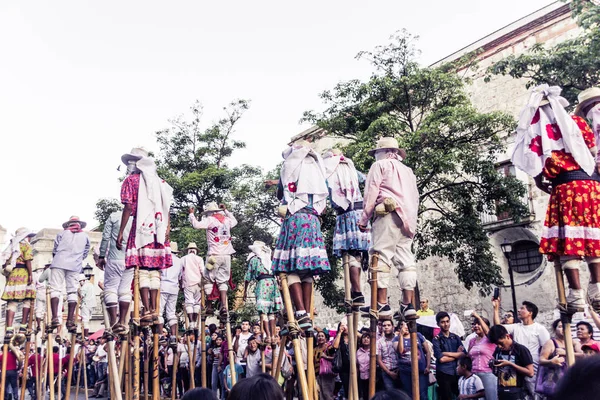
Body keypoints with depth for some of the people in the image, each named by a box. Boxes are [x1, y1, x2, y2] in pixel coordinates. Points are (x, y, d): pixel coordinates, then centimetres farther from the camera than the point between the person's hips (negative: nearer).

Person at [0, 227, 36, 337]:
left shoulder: (12, 246, 24)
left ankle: (9, 329, -12)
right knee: (27, 300, 2)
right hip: (22, 273, -6)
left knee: (12, 302, -2)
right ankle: (23, 327, 0)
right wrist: (31, 274, -12)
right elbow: (27, 261, -9)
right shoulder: (26, 246, 3)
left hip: (11, 274, 6)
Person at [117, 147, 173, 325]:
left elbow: (128, 207, -5)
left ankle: (147, 311, -11)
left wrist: (121, 232, -4)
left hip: (141, 228, -4)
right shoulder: (159, 181, 18)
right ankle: (154, 310, 2)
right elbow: (166, 208, 10)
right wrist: (167, 229, 10)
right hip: (159, 229, 4)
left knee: (143, 270, -5)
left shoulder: (131, 180, 4)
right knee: (155, 270, 5)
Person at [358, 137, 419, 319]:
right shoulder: (408, 171, 31)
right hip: (408, 220, 7)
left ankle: (382, 304, -17)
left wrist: (364, 219, -2)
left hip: (388, 214, -7)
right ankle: (408, 304, -3)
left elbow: (371, 193, -1)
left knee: (381, 257, -11)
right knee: (405, 260, 3)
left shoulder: (380, 165, 10)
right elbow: (415, 198, 24)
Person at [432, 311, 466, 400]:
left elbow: (464, 354, -2)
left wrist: (448, 354, -12)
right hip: (443, 374, -4)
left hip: (457, 372, 4)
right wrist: (457, 355, -4)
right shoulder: (436, 339, -5)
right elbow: (441, 359, -14)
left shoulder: (456, 337, 9)